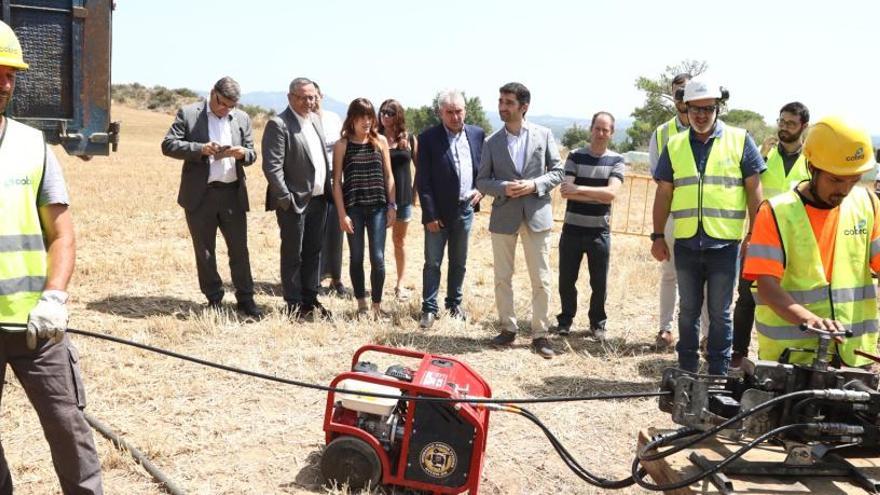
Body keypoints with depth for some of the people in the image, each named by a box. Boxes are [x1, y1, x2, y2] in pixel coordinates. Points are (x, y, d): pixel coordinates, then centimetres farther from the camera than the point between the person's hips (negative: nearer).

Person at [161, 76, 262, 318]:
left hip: (233, 193, 2)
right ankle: (214, 299, 19)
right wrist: (200, 149, -18)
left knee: (239, 249, 4)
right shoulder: (188, 114, 0)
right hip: (200, 195, -2)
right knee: (204, 251, 7)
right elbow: (168, 145, -5)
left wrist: (243, 153, -12)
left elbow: (252, 154, 13)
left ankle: (245, 299, 13)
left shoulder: (242, 118, 10)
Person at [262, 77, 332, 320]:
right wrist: (286, 199, -19)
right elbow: (272, 166, -17)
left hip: (318, 199, 7)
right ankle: (295, 306, 13)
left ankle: (310, 299, 25)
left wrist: (328, 190, 10)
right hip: (295, 201, -7)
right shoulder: (278, 124, -13)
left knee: (313, 252, 14)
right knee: (293, 254, 4)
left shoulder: (315, 119, 12)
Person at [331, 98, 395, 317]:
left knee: (378, 258, -5)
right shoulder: (342, 145, -1)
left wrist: (392, 205, 2)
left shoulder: (380, 141, 4)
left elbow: (388, 175, 8)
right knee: (356, 257, 7)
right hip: (353, 208, -1)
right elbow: (336, 181, -1)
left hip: (377, 207, 1)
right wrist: (342, 214, -6)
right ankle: (362, 304, 20)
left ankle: (377, 304, 10)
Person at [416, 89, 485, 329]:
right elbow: (423, 180, -9)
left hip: (465, 208, 4)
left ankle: (454, 304, 27)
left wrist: (481, 189, -7)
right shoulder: (428, 138, -8)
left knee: (459, 262, 14)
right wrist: (430, 214, -13)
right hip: (438, 211, -3)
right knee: (432, 262, 1)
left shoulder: (477, 134, 3)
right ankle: (429, 309, 9)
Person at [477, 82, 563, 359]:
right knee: (503, 277, 9)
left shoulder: (543, 135, 1)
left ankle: (540, 334, 9)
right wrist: (503, 187, -14)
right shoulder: (492, 142, 4)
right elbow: (482, 181, 4)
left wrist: (535, 185, -14)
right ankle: (508, 328, 22)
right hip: (503, 216, 1)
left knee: (541, 279, 0)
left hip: (536, 214, -1)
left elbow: (557, 172, 3)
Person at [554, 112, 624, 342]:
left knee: (599, 283, 6)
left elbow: (611, 193, -14)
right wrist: (598, 195, -15)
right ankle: (566, 318, 27)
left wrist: (579, 189, -17)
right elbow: (565, 191, -12)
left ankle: (598, 323, 23)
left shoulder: (616, 161, 1)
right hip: (572, 229, 0)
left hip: (599, 232, 0)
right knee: (566, 280, 8)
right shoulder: (575, 156, 1)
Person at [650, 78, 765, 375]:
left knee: (720, 313, 5)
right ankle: (686, 371, 23)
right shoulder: (675, 145, 8)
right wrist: (657, 236, 5)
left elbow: (753, 189, 0)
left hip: (725, 243, -2)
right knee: (688, 311, 12)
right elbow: (664, 193, 9)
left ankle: (718, 375, 15)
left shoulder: (739, 140, 1)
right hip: (686, 243, 3)